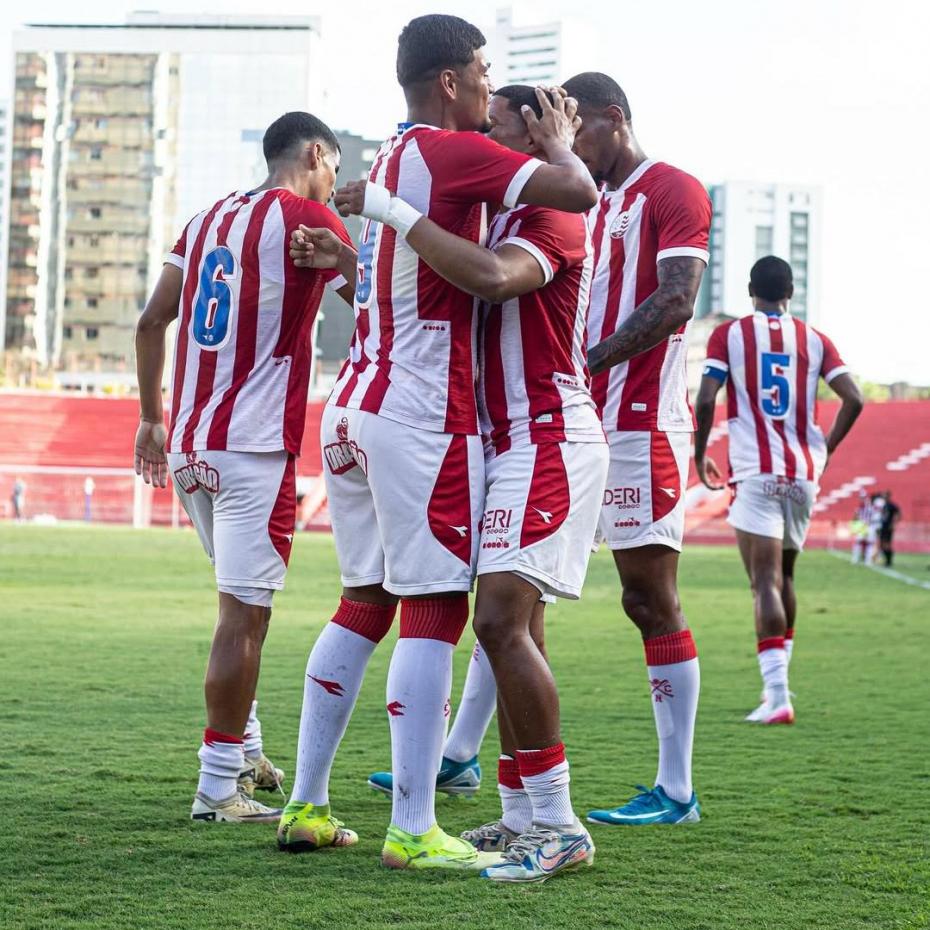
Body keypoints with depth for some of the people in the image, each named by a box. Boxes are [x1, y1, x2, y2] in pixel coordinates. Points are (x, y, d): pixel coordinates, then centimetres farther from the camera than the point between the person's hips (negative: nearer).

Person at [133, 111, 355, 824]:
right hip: (255, 446, -8)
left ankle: (245, 750, 27)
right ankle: (219, 788, -4)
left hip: (189, 445, 8)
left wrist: (152, 417, 24)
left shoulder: (209, 219, 16)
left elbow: (152, 322, 17)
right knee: (245, 613, -5)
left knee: (245, 599, 22)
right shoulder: (306, 218, -5)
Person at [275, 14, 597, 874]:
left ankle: (307, 805, 18)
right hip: (423, 416, -9)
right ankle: (413, 831, -6)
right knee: (433, 611, -6)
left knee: (364, 601, 15)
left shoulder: (387, 162, 17)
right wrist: (559, 144, 4)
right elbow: (577, 194, -16)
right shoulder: (452, 152, -9)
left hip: (355, 407, 9)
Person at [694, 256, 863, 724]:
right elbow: (853, 399, 1)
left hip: (756, 474, -4)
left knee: (765, 581, -9)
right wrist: (825, 450, 14)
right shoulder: (814, 340, 9)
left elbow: (706, 399, -9)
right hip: (803, 475, 4)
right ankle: (777, 681, 26)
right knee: (784, 576, 20)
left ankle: (777, 694, -20)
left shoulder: (729, 334, 1)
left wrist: (699, 455, 5)